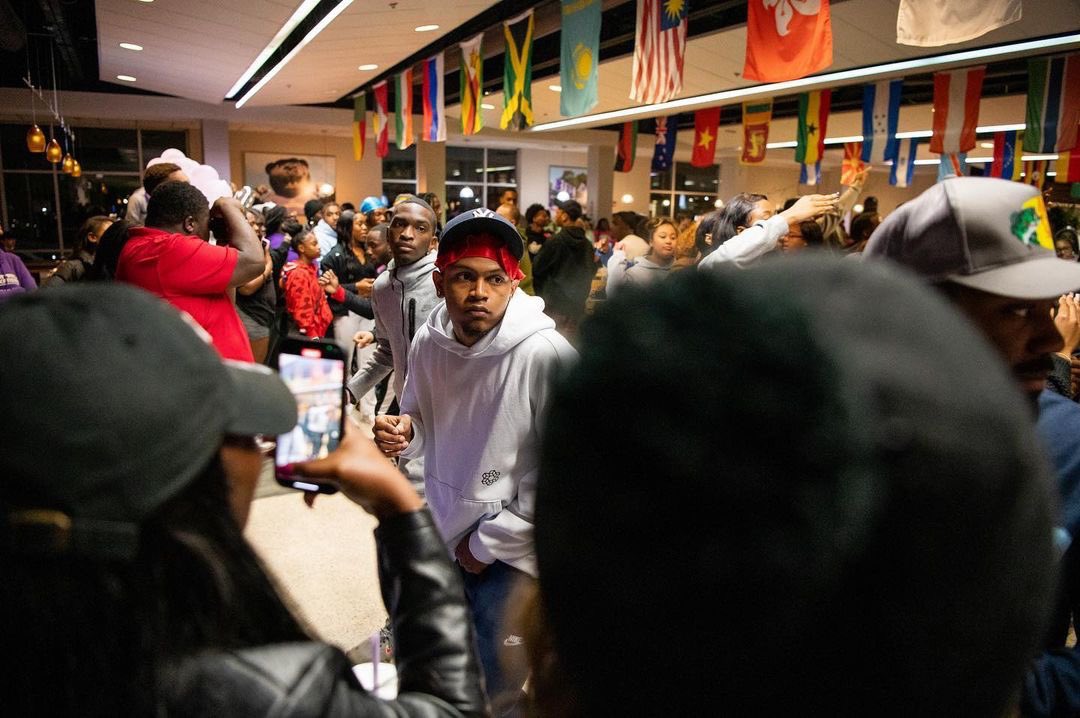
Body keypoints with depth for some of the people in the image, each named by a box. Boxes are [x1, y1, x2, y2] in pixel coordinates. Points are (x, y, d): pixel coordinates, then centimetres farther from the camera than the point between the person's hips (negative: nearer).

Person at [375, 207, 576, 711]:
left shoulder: (545, 354, -23)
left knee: (492, 690, 11)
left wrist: (490, 541, -12)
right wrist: (403, 432, -13)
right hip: (443, 535, 6)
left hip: (511, 553, -5)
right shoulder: (428, 342, -5)